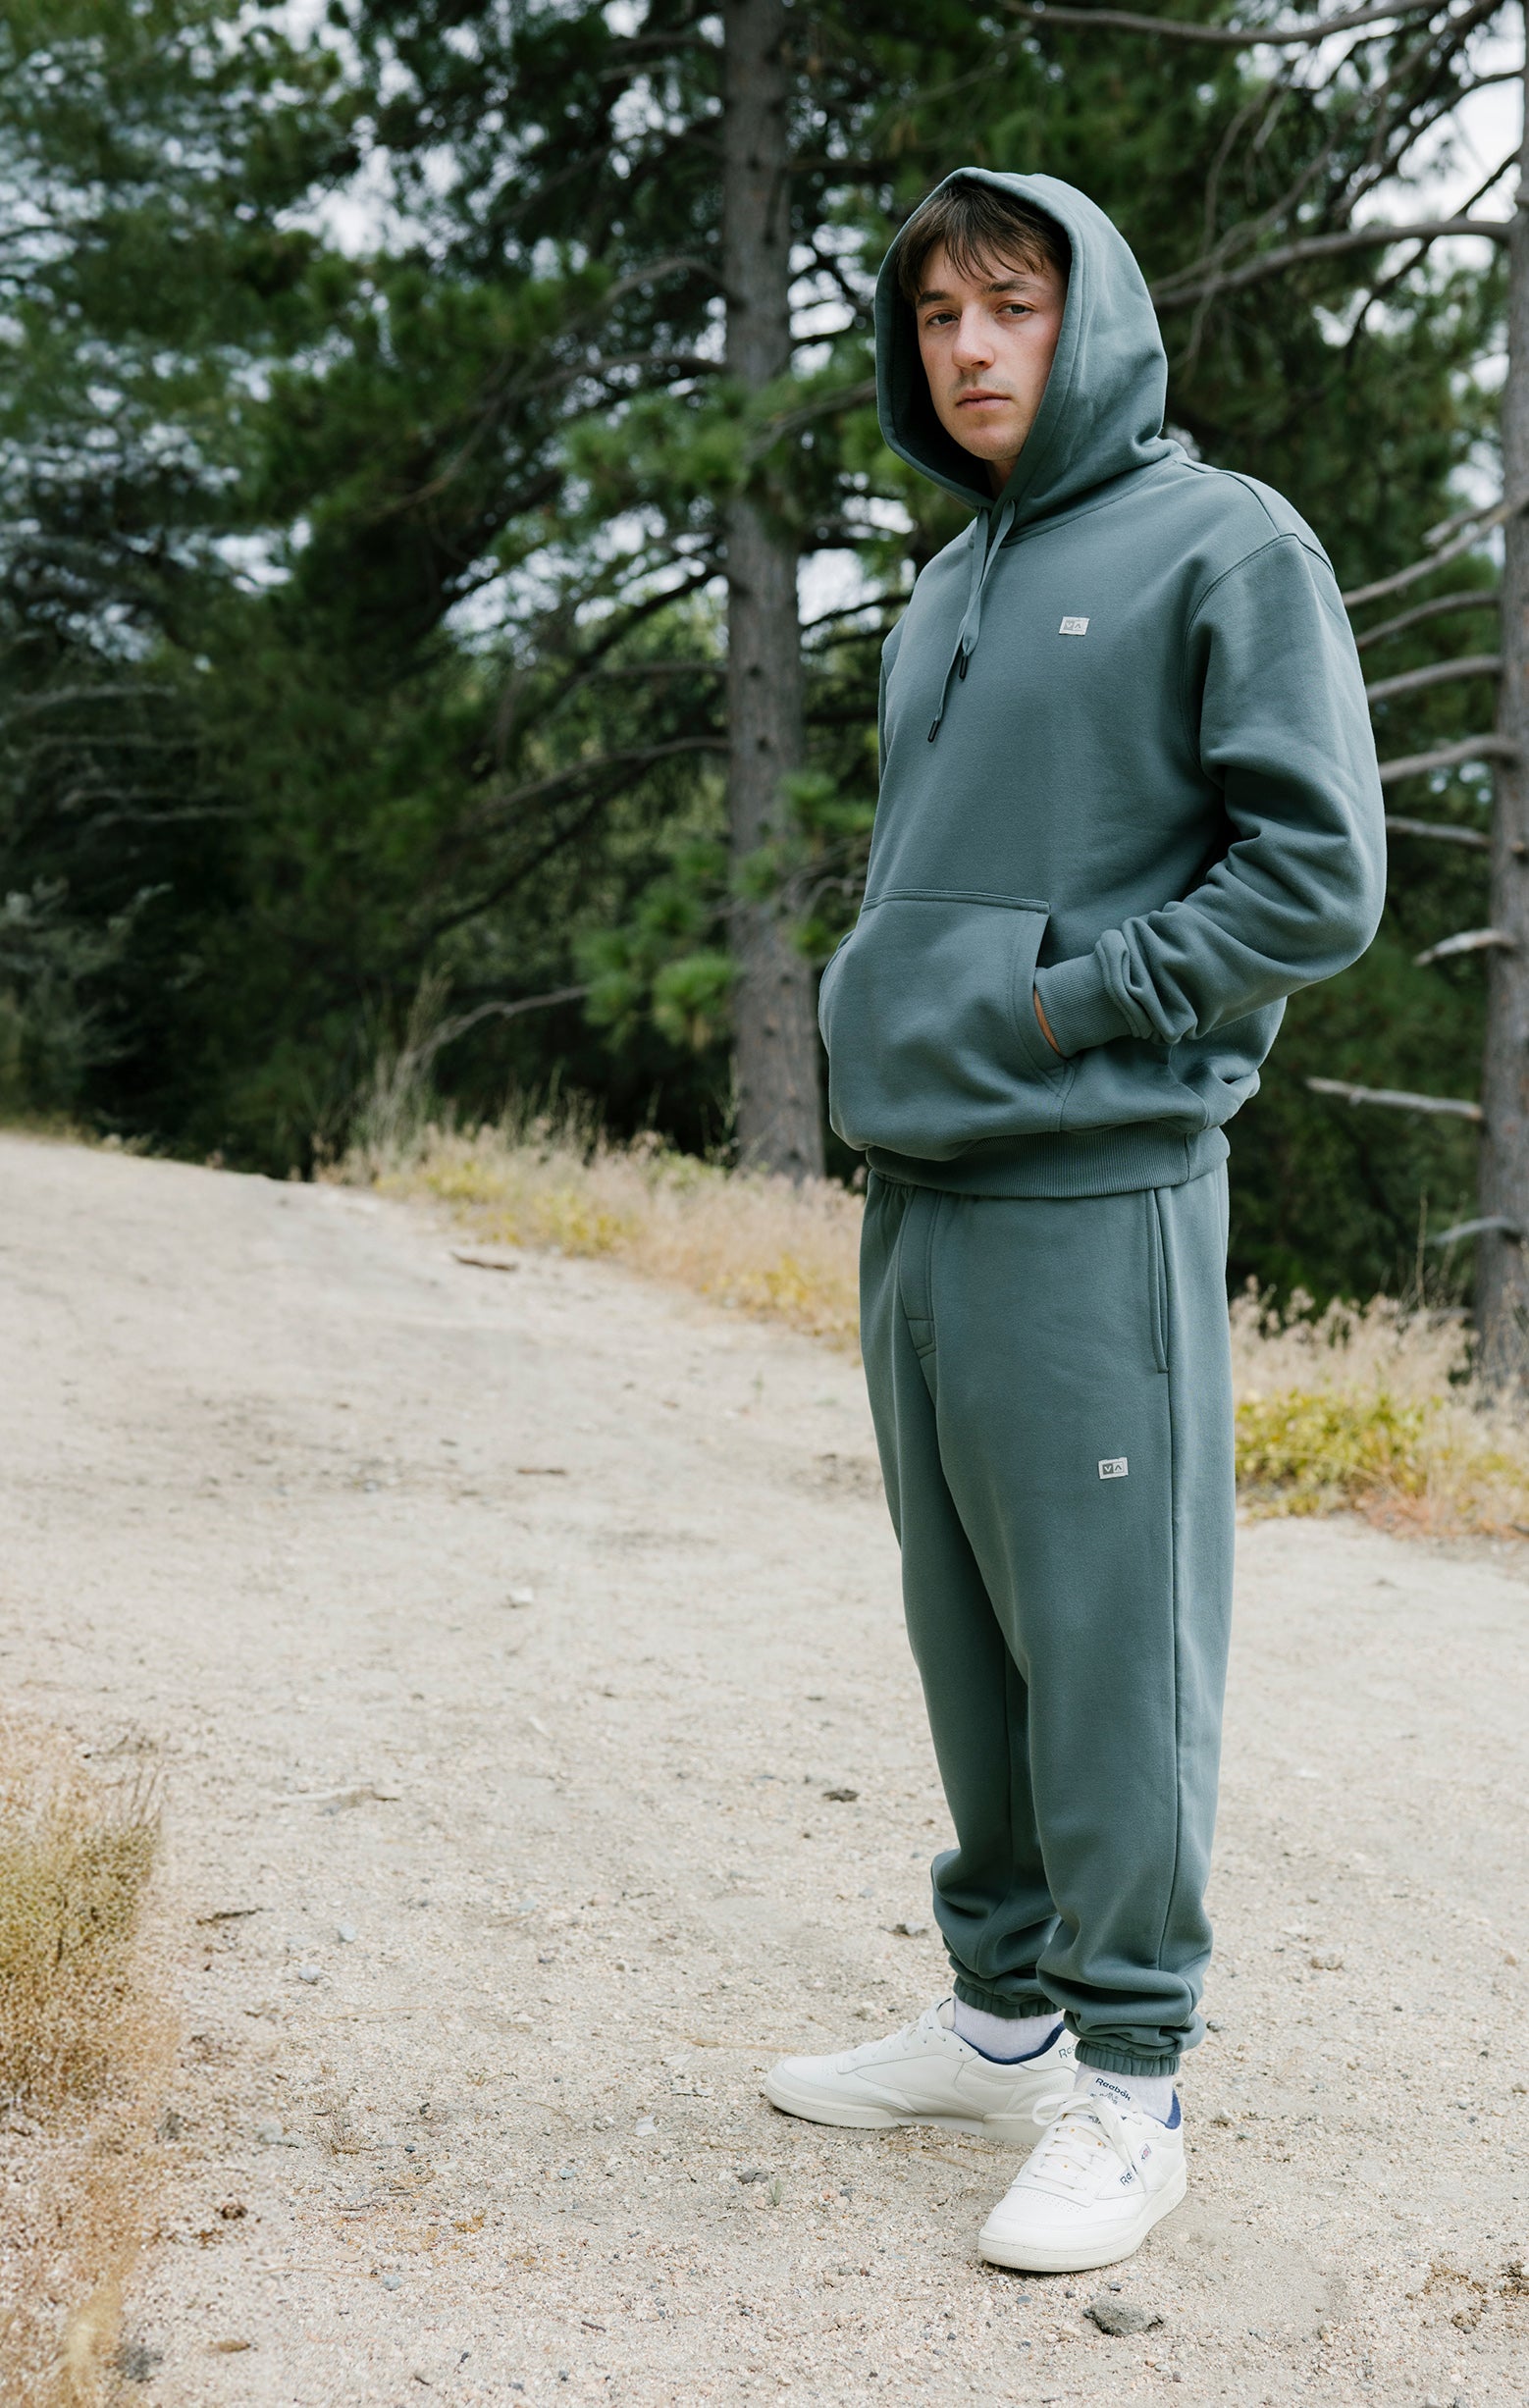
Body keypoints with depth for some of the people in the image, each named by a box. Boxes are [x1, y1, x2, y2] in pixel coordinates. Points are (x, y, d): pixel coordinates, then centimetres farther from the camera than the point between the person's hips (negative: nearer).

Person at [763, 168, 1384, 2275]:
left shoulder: (1222, 545, -4)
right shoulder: (948, 592, 19)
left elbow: (1319, 872, -11)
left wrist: (1062, 1002, -13)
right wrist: (888, 1009, 10)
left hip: (1093, 1203, -8)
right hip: (914, 1191, 8)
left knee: (1111, 1647, -3)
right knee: (973, 1639, 14)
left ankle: (1128, 2082, 8)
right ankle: (1004, 2015, 27)